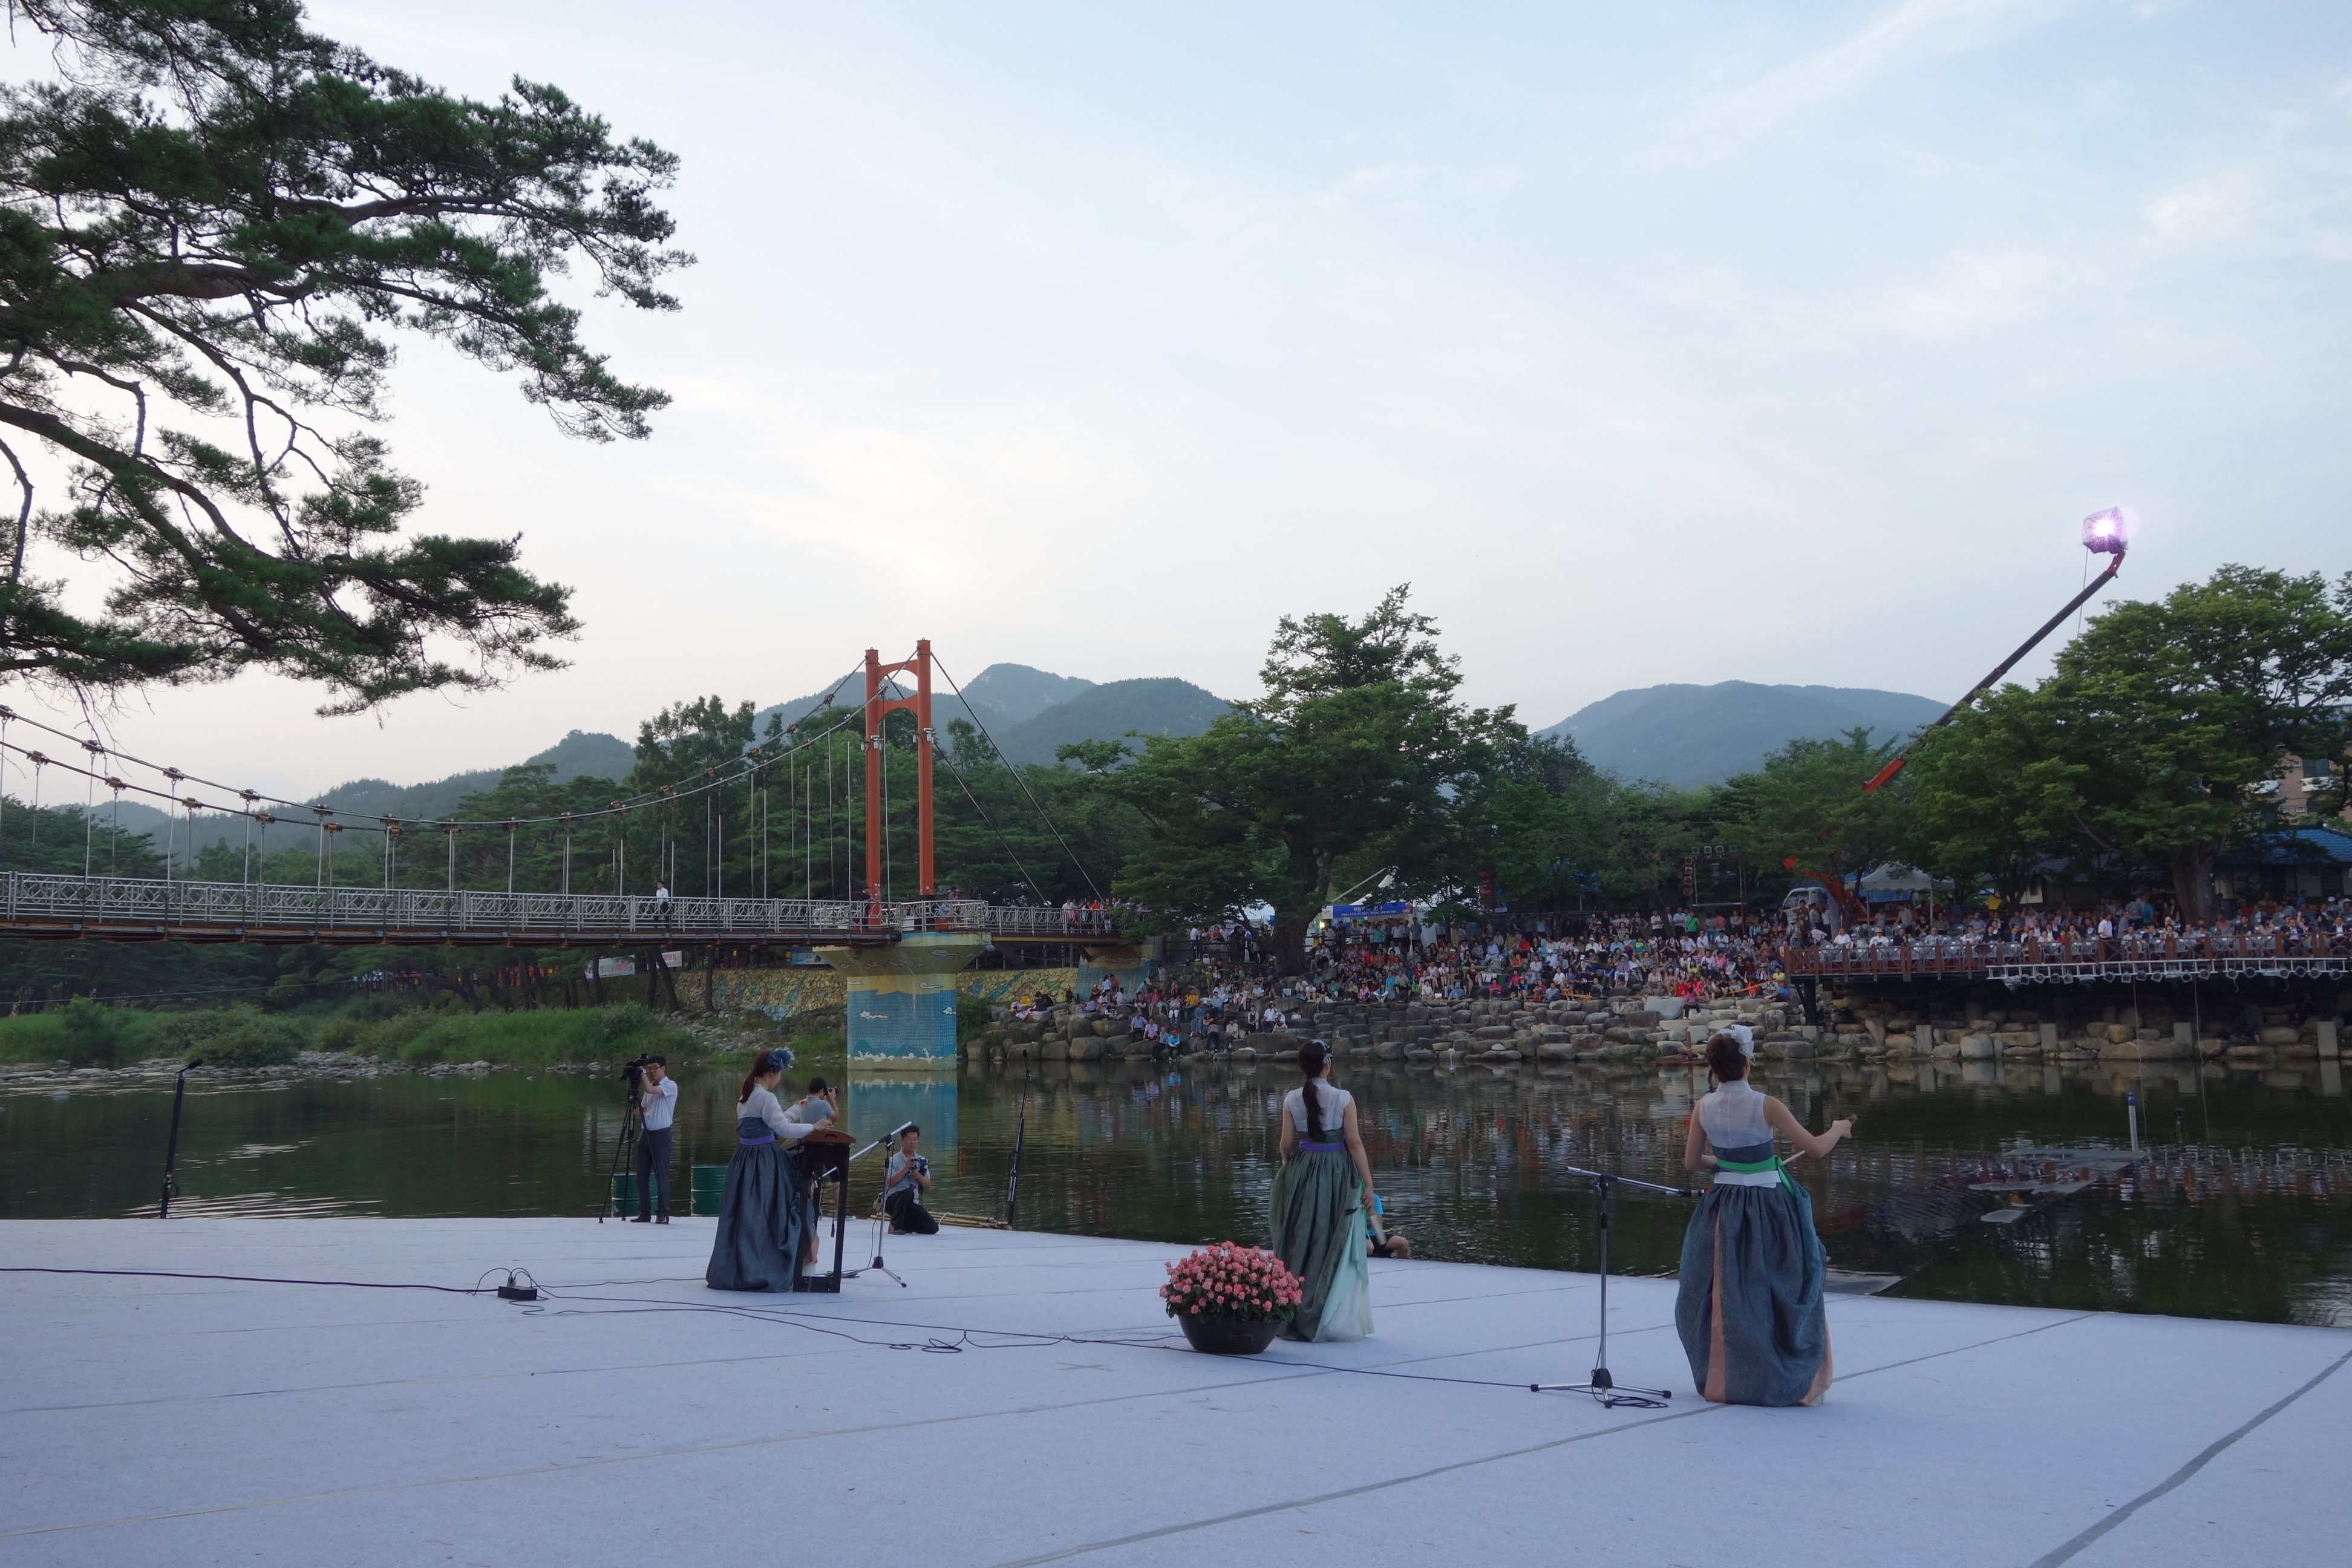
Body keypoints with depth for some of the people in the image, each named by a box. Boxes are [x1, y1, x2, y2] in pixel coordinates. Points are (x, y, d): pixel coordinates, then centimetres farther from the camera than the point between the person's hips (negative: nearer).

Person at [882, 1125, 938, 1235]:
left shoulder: (921, 1161, 8)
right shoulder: (894, 1160, -6)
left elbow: (928, 1186, 5)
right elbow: (889, 1183, -19)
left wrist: (918, 1176, -14)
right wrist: (904, 1168, -23)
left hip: (912, 1204, 5)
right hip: (893, 1200, -5)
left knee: (933, 1228, -10)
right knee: (909, 1191, -38)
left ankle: (905, 1225, 13)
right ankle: (896, 1225, -21)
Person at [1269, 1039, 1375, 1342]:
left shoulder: (1292, 1099, -1)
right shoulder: (1343, 1099, -9)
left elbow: (1286, 1144, 2)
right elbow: (1354, 1143, -9)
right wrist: (1368, 1182, -4)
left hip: (1301, 1172, 3)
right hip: (1336, 1176, -3)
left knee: (1301, 1243, 11)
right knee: (1335, 1247, 5)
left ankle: (1295, 1318, 13)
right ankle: (1332, 1320, 6)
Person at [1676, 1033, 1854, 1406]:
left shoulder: (1704, 1108, -3)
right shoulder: (1765, 1105, -15)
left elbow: (1690, 1162, 7)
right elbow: (1816, 1148, -12)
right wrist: (1839, 1128, 9)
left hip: (1724, 1210, 3)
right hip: (1769, 1211, -3)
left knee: (1725, 1298, 14)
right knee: (1780, 1297, 10)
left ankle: (1725, 1381, 20)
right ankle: (1791, 1384, 17)